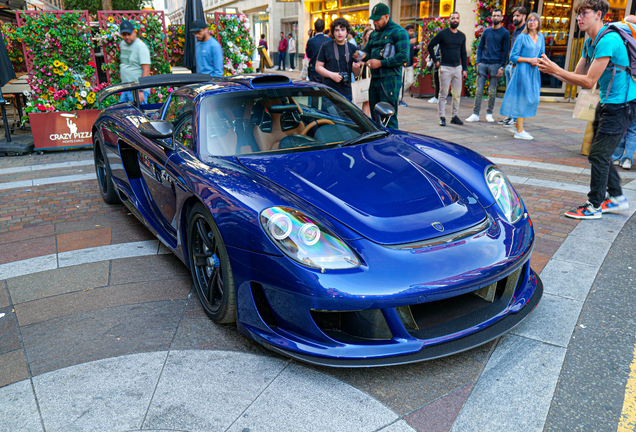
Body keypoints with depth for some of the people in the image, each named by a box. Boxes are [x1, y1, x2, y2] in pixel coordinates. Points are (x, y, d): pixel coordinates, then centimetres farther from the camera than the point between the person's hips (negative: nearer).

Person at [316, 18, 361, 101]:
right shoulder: (326, 46, 2)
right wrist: (332, 75, -13)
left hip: (346, 91, 3)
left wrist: (356, 67, -11)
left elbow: (356, 72, 13)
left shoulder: (352, 48, 10)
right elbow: (318, 67, 1)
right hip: (329, 90, -3)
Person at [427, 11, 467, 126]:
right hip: (445, 68, -5)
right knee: (443, 94, -4)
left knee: (457, 94, 6)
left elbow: (463, 53, 18)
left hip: (458, 68, 5)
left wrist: (464, 68, 11)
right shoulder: (443, 33, -1)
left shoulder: (462, 36, 13)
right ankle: (442, 117, 0)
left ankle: (455, 116, 15)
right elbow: (430, 46, 0)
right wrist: (435, 61, -4)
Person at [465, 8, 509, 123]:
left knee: (492, 92, 1)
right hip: (483, 64, 3)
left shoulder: (504, 33, 3)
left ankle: (489, 114, 11)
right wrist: (478, 61, 0)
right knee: (479, 90, -2)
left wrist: (502, 67, -7)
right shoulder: (486, 31, 12)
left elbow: (505, 51, 1)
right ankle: (475, 114, 1)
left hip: (495, 65, -2)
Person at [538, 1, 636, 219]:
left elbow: (588, 81, -23)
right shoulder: (590, 43, 9)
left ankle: (594, 206, 3)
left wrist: (557, 70, -21)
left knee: (598, 155, -7)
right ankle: (616, 197, 28)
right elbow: (577, 76, 9)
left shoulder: (608, 40, -21)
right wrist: (551, 70, -5)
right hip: (607, 103, 10)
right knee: (601, 154, 15)